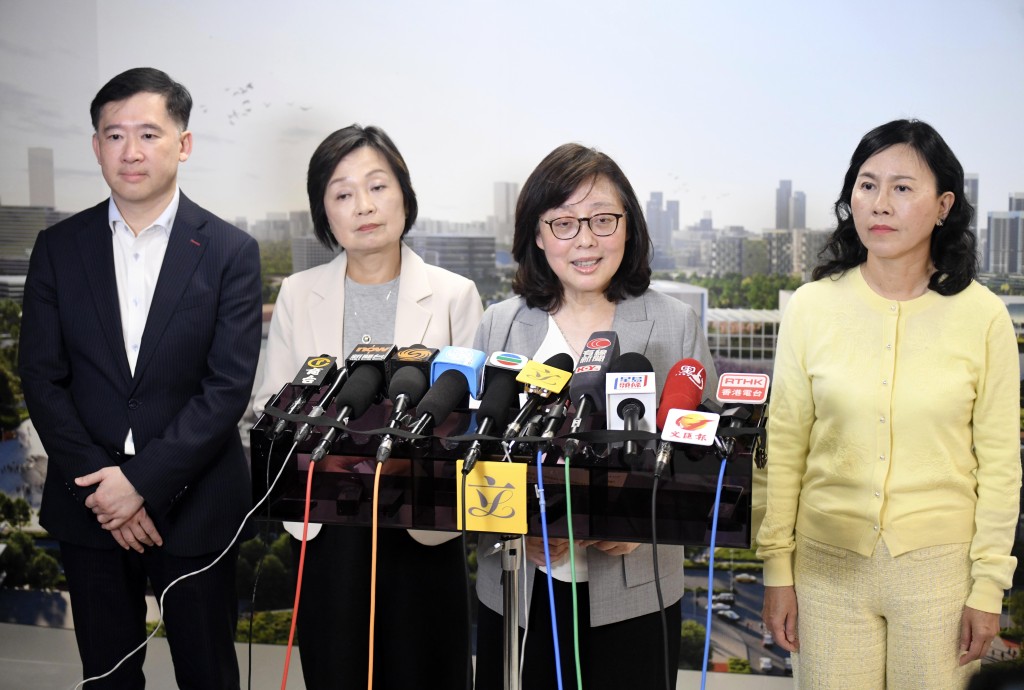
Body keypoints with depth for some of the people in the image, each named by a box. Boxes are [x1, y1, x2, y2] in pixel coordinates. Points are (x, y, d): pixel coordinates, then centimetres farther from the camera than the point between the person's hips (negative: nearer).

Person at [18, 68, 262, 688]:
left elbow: (229, 386, -10)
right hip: (90, 507, 2)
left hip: (194, 506, -2)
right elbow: (41, 376, 0)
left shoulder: (230, 252, -5)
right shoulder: (59, 248, 3)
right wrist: (97, 481, -10)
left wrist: (143, 482, -15)